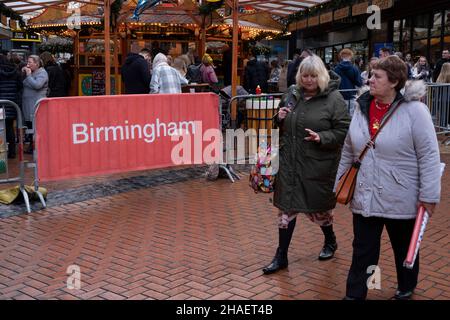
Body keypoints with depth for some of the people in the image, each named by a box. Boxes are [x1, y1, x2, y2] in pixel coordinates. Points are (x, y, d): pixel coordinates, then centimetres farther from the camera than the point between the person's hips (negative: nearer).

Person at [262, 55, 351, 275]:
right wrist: (279, 119, -2)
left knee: (317, 207, 12)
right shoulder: (292, 95, 8)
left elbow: (344, 130, -10)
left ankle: (330, 241, 43)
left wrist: (322, 138, -25)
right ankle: (281, 256, 18)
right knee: (286, 207, 6)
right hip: (290, 162, 4)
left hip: (318, 165, -4)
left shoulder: (333, 98, -8)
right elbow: (281, 127, 20)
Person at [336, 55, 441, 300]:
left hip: (401, 199, -3)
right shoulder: (362, 108, 3)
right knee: (362, 251, 7)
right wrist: (340, 184, 14)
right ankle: (354, 294, 18)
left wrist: (429, 195, -15)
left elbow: (429, 155, -13)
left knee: (404, 248, 18)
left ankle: (406, 289, 41)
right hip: (365, 197, 4)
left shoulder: (414, 110, -13)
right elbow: (348, 151, 11)